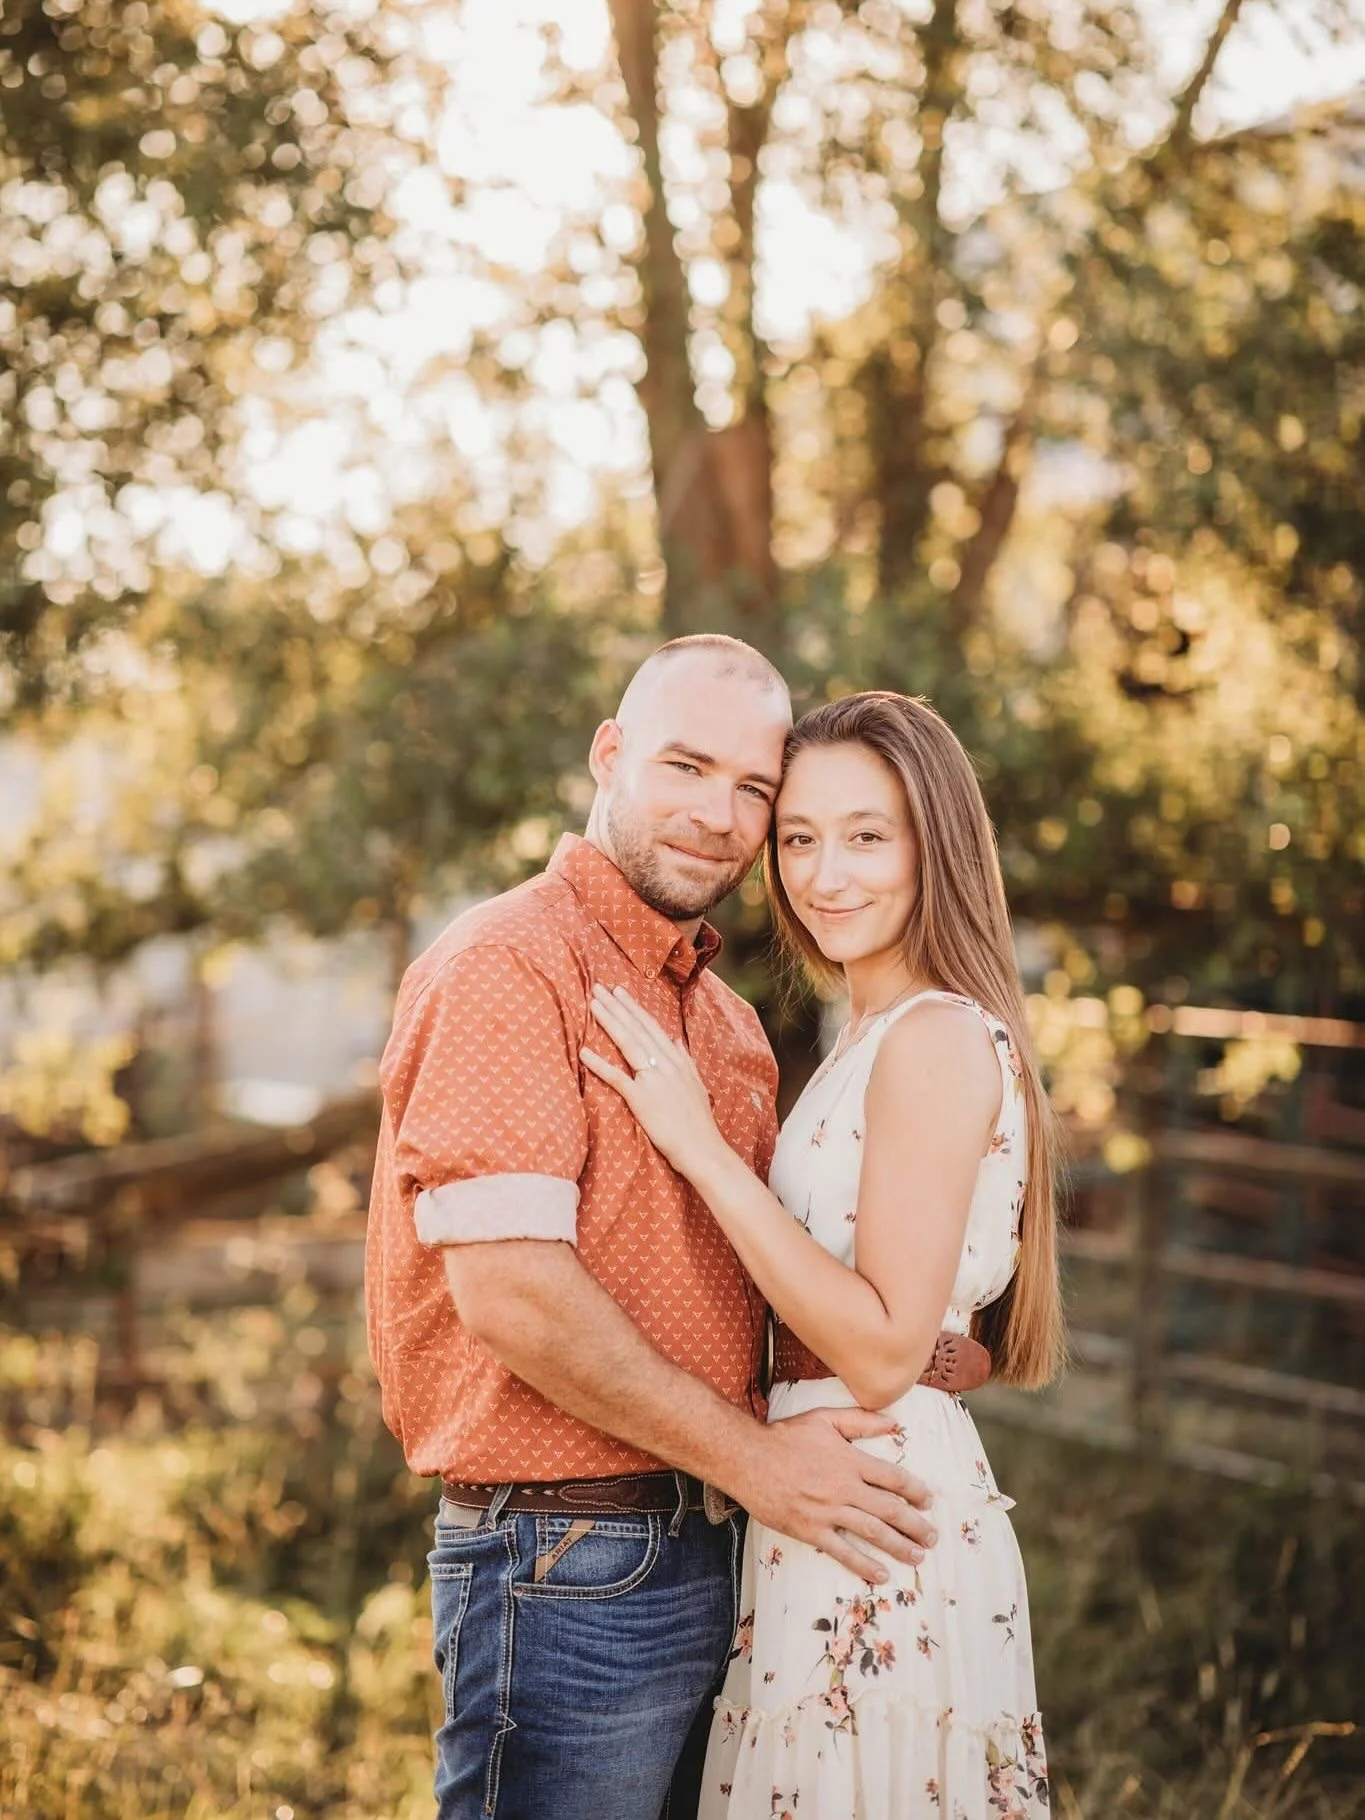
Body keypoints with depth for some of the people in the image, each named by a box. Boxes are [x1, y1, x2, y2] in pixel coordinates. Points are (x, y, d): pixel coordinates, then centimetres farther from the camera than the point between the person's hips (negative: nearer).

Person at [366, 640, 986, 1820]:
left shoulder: (726, 1017, 15)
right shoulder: (506, 967, -12)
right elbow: (509, 1291, -21)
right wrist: (750, 1458, -14)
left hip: (715, 1554, 8)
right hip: (569, 1573, -8)